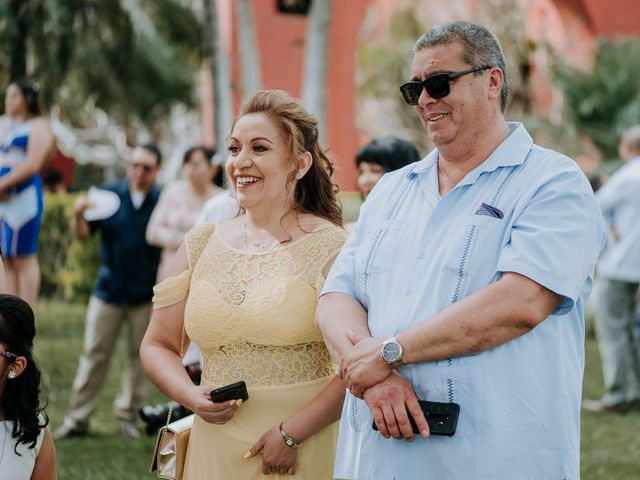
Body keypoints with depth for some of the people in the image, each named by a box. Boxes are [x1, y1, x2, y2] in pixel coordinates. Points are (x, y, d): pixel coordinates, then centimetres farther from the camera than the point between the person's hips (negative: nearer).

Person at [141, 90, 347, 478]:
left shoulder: (329, 248, -7)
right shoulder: (201, 246, 7)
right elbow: (157, 345, 13)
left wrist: (293, 432, -19)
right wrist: (192, 398, -5)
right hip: (216, 449, 4)